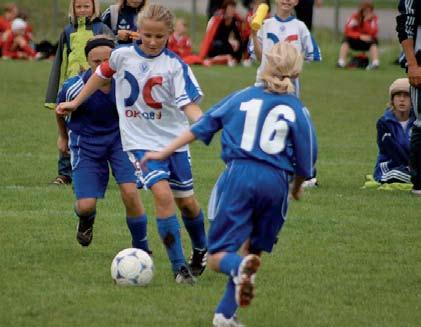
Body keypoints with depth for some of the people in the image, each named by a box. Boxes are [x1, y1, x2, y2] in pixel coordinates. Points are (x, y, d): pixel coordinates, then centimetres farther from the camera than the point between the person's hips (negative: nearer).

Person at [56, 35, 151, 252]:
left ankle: (141, 248, 3)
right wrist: (63, 137, 17)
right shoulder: (75, 87, -24)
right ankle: (86, 220, 33)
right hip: (86, 143, -1)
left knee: (130, 192, -17)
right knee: (86, 205, -8)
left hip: (119, 137, 1)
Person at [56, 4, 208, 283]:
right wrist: (76, 103, 23)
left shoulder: (174, 65, -12)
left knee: (186, 200, 10)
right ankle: (180, 267, -14)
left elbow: (189, 104, -20)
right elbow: (102, 75, 17)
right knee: (162, 194, -20)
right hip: (141, 141, 0)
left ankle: (201, 251, 41)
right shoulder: (122, 55, -4)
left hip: (173, 139, 0)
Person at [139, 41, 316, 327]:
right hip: (275, 182, 0)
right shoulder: (298, 110, 6)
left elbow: (201, 127, 14)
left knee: (218, 256, -1)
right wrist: (297, 187, 28)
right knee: (252, 249, 18)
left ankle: (241, 266, -36)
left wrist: (165, 153, 22)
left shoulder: (242, 97, 11)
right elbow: (304, 164, 7)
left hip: (239, 175, 0)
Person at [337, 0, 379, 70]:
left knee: (374, 42, -30)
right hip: (355, 40, 0)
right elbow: (347, 30, -24)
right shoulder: (355, 17, -15)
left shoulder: (373, 18, -14)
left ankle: (375, 63, -42)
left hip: (367, 41, 0)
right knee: (346, 40, -28)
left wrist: (367, 21, -36)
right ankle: (341, 62, -37)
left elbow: (372, 33, -27)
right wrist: (360, 36, -34)